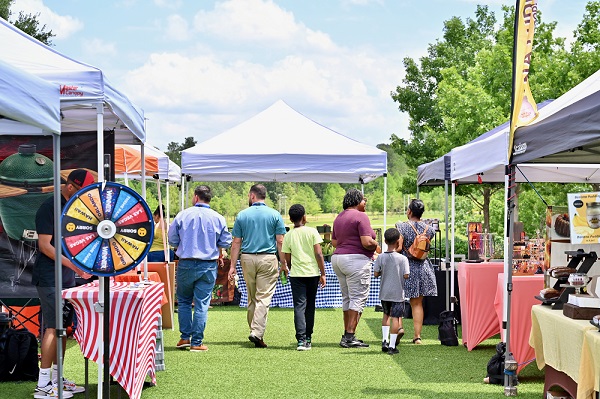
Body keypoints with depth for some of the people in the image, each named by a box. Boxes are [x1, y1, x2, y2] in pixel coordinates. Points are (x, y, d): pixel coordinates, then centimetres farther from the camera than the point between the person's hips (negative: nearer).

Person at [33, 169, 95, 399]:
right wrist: (74, 265, -20)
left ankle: (56, 378, 16)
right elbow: (45, 245, -16)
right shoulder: (49, 208, -12)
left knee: (63, 327, 9)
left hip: (67, 276, 8)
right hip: (49, 278, -8)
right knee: (53, 327, -10)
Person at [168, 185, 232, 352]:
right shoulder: (218, 218, -2)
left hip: (186, 264, 0)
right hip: (208, 266, 0)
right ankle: (197, 342, 2)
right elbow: (226, 242, 5)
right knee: (202, 304, 3)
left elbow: (172, 238, 2)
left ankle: (185, 337, 12)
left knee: (184, 301, 15)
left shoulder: (183, 215, -4)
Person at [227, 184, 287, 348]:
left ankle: (254, 330, 20)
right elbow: (280, 242, -2)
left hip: (247, 259, 2)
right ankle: (257, 333, -16)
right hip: (268, 259, -2)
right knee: (264, 298, -4)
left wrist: (232, 266, 6)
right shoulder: (275, 215, 1)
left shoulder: (242, 215, 4)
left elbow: (236, 243, 3)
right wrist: (284, 264, 5)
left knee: (251, 298, 15)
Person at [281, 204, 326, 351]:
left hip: (296, 274, 0)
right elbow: (318, 254, -6)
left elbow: (288, 260, 6)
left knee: (299, 306, -3)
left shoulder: (288, 236, 2)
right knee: (310, 306, 13)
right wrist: (323, 274, -1)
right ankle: (308, 338, 20)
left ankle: (301, 339, -17)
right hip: (313, 273, 0)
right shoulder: (312, 232, -2)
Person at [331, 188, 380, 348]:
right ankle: (350, 337, -12)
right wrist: (376, 245, 1)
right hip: (356, 260, -9)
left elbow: (334, 242, 18)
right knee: (358, 298, -7)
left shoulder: (339, 218, 15)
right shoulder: (360, 216, -11)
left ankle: (347, 335, 16)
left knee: (347, 298, 15)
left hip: (338, 258, 9)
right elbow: (367, 242, -19)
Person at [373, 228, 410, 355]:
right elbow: (406, 275, -13)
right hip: (398, 293, -3)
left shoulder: (381, 257, -5)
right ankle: (392, 345, -1)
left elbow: (376, 274, -5)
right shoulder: (403, 259, -12)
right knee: (395, 317, 1)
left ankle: (384, 340, 15)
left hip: (384, 292, 3)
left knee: (386, 314, 22)